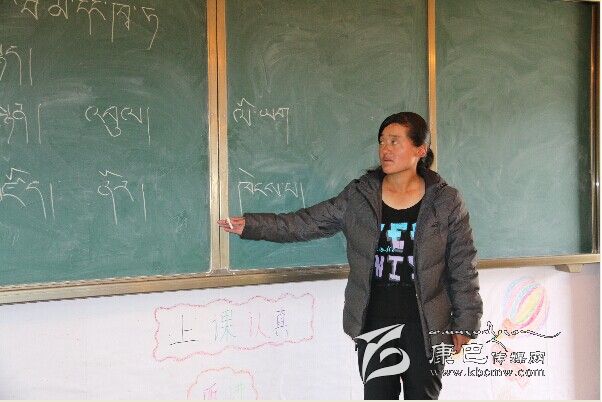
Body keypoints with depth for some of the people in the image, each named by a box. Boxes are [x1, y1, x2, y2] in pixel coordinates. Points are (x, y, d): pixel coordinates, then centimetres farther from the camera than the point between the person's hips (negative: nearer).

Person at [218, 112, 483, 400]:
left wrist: (464, 324, -3)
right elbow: (306, 223, 0)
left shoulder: (446, 202, -5)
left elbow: (463, 268, -2)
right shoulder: (358, 196, 0)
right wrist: (251, 225, -9)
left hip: (424, 325, -1)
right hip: (374, 322, 1)